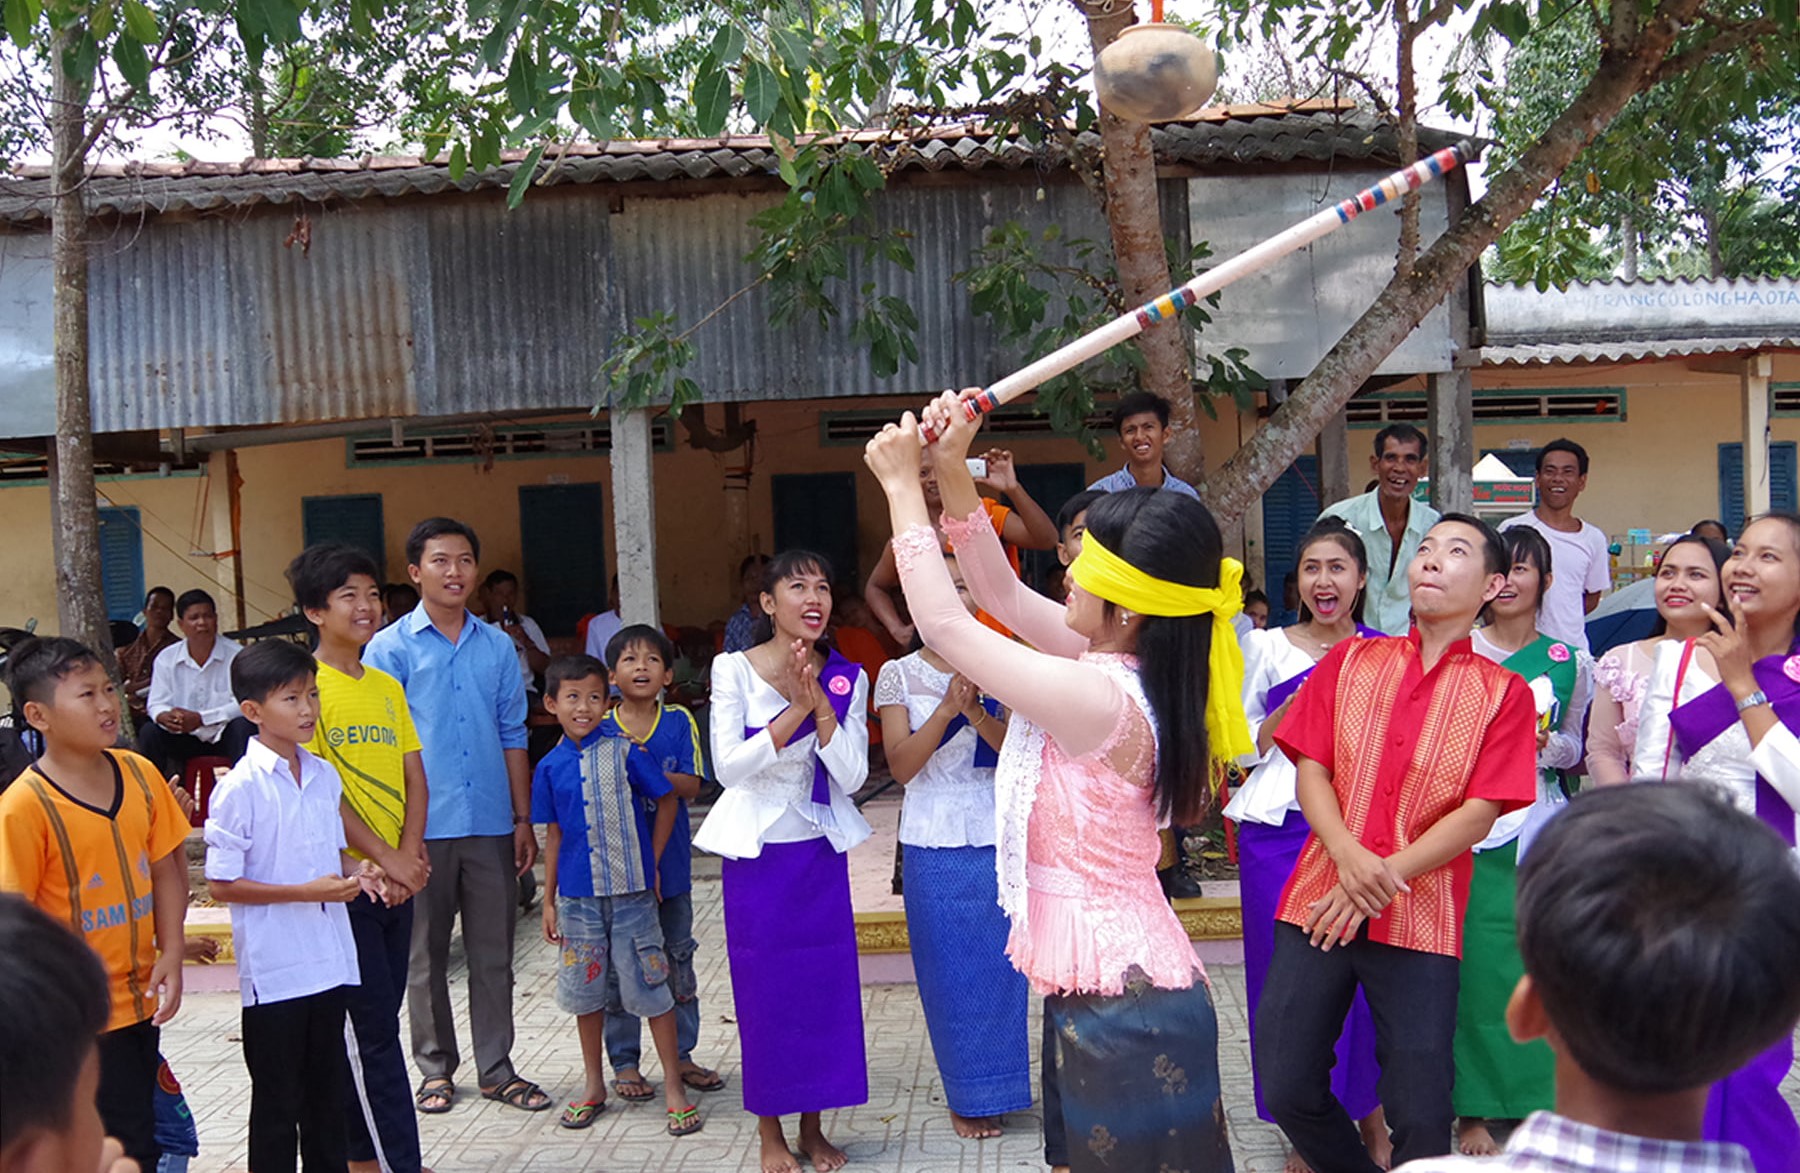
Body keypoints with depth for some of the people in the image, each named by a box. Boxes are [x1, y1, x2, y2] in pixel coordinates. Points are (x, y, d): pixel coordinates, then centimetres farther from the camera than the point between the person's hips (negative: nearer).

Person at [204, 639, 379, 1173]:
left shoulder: (324, 775, 5)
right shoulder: (240, 788, -15)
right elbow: (222, 884, -14)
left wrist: (354, 870, -3)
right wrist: (306, 892, -19)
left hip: (329, 959, 6)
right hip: (273, 970, -6)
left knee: (326, 1093, 18)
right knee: (277, 1104, 7)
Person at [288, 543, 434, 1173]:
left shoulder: (388, 686, 12)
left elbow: (415, 779, 10)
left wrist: (410, 854, -6)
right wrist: (386, 857, -14)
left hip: (397, 878, 7)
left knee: (375, 1023, 13)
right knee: (371, 1032, -3)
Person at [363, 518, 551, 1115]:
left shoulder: (498, 646, 8)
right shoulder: (390, 648, -3)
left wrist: (522, 820, 9)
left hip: (491, 824, 3)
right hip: (423, 826, -3)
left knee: (493, 953, 10)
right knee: (425, 955, 9)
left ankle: (497, 1069, 22)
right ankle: (436, 1068, 25)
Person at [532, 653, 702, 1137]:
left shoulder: (624, 753, -6)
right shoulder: (551, 767, 3)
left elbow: (668, 799, 2)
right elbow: (553, 835, 9)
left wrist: (652, 862, 0)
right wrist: (548, 901, 9)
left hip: (631, 891, -3)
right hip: (578, 896, 3)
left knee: (650, 986, 0)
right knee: (586, 991, 13)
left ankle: (674, 1086, 12)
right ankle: (594, 1085, 30)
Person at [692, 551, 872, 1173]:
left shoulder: (847, 678, 0)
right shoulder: (735, 669, -7)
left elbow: (853, 776, -7)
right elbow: (728, 765, -16)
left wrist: (822, 704, -18)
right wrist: (796, 710, -23)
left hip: (822, 853, 3)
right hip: (757, 853, -2)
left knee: (825, 984, 7)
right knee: (764, 988, 5)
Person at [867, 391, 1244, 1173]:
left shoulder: (1098, 697, -26)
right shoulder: (1117, 666, 1)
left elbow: (944, 625, -18)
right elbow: (999, 593, 9)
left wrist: (903, 485, -9)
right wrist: (953, 474, 0)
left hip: (1120, 998, -9)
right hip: (1112, 980, 9)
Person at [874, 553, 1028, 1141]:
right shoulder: (899, 674, 0)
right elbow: (901, 765, -8)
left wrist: (977, 713, -22)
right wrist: (948, 707, -21)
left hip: (998, 839, 1)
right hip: (933, 845, -1)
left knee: (1000, 965, 6)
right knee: (949, 970, 6)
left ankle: (996, 1088, 23)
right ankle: (966, 1096, 21)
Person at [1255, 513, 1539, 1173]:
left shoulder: (1503, 693, 3)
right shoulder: (1349, 661, 9)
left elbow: (1480, 814, -5)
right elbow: (1309, 770, 2)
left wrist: (1386, 876, -14)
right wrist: (1349, 857, -15)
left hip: (1419, 920, -2)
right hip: (1319, 900, 2)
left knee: (1421, 1114, -1)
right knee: (1287, 1089, 2)